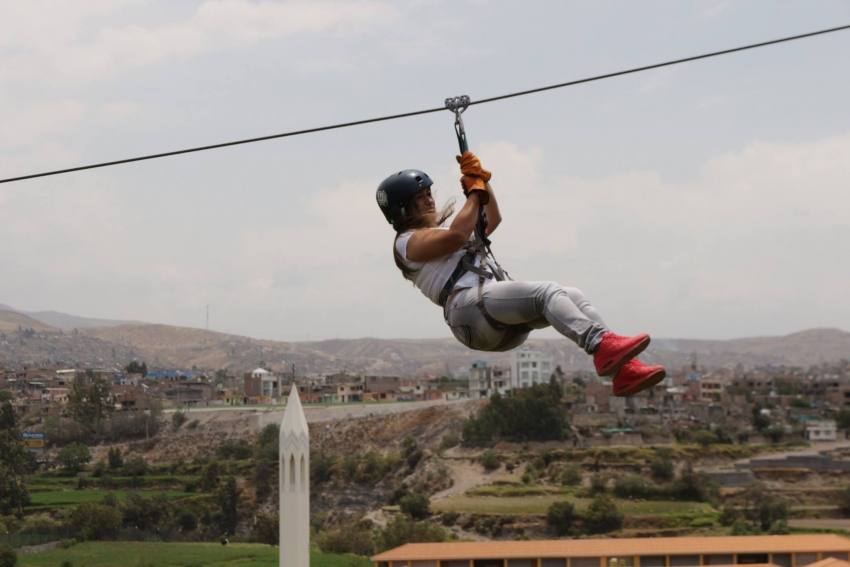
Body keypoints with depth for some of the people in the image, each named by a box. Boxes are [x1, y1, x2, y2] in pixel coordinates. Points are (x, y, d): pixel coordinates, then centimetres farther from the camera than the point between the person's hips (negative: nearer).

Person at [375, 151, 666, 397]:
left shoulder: (439, 231, 37)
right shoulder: (408, 242, 7)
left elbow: (492, 221, 40)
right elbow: (458, 235, -13)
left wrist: (482, 180, 26)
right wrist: (474, 192, 2)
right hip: (469, 306, -9)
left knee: (574, 296, -9)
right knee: (547, 291, -29)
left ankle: (623, 370, -24)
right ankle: (603, 347, -51)